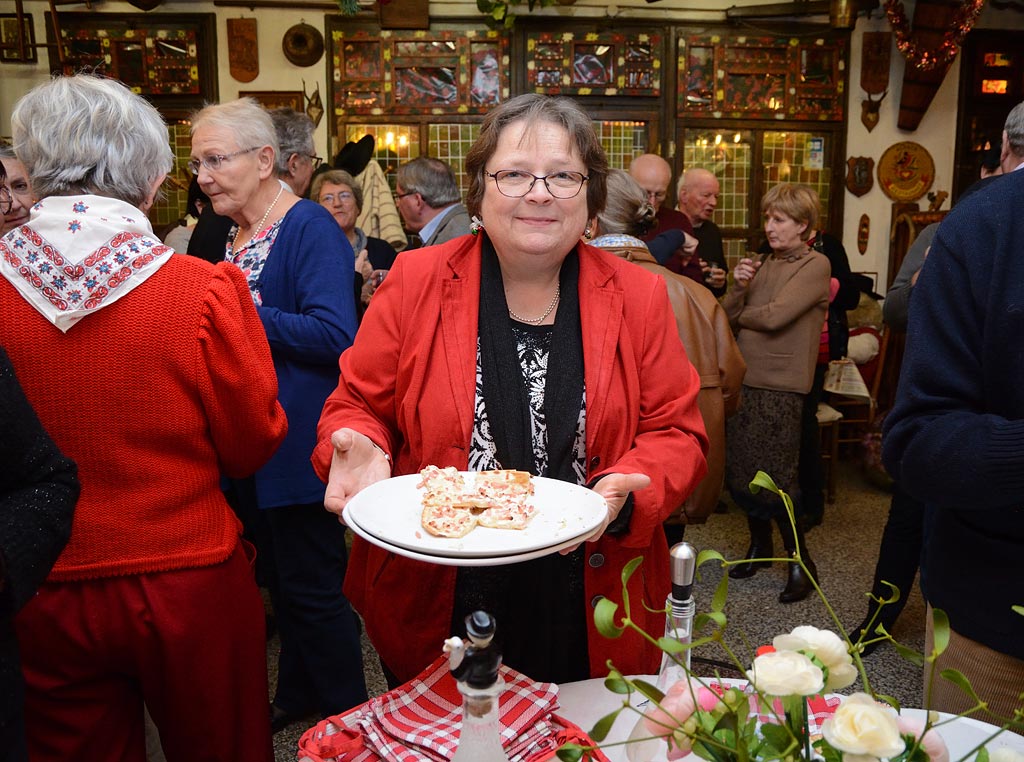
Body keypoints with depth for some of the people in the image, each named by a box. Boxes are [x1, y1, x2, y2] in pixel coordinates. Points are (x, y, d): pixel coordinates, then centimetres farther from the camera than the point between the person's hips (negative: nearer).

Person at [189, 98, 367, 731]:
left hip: (299, 443, -9)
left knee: (313, 584, 3)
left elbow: (335, 335, -24)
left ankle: (346, 715, 22)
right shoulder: (236, 233, 12)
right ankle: (296, 695, 38)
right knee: (281, 577, 20)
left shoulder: (310, 228, -14)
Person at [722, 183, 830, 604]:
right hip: (744, 380, 6)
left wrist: (739, 315, 2)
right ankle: (759, 544, 30)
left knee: (777, 476, -4)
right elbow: (727, 316, 8)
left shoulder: (815, 265, -5)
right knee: (740, 472, 10)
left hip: (781, 387, -6)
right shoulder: (764, 264, 13)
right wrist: (737, 288, -10)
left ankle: (801, 560, 12)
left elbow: (774, 316, -16)